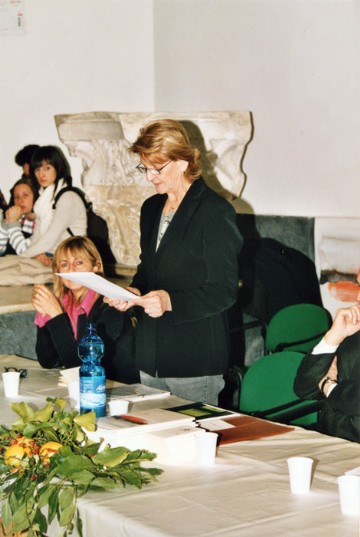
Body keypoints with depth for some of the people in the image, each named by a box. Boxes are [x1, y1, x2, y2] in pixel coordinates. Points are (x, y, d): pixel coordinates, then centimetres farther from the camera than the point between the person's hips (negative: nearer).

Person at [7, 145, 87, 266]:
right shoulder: (43, 197, 17)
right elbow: (37, 234, 8)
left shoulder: (68, 197, -10)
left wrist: (22, 256, -14)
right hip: (46, 257, 7)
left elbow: (51, 238, -16)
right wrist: (38, 254, -13)